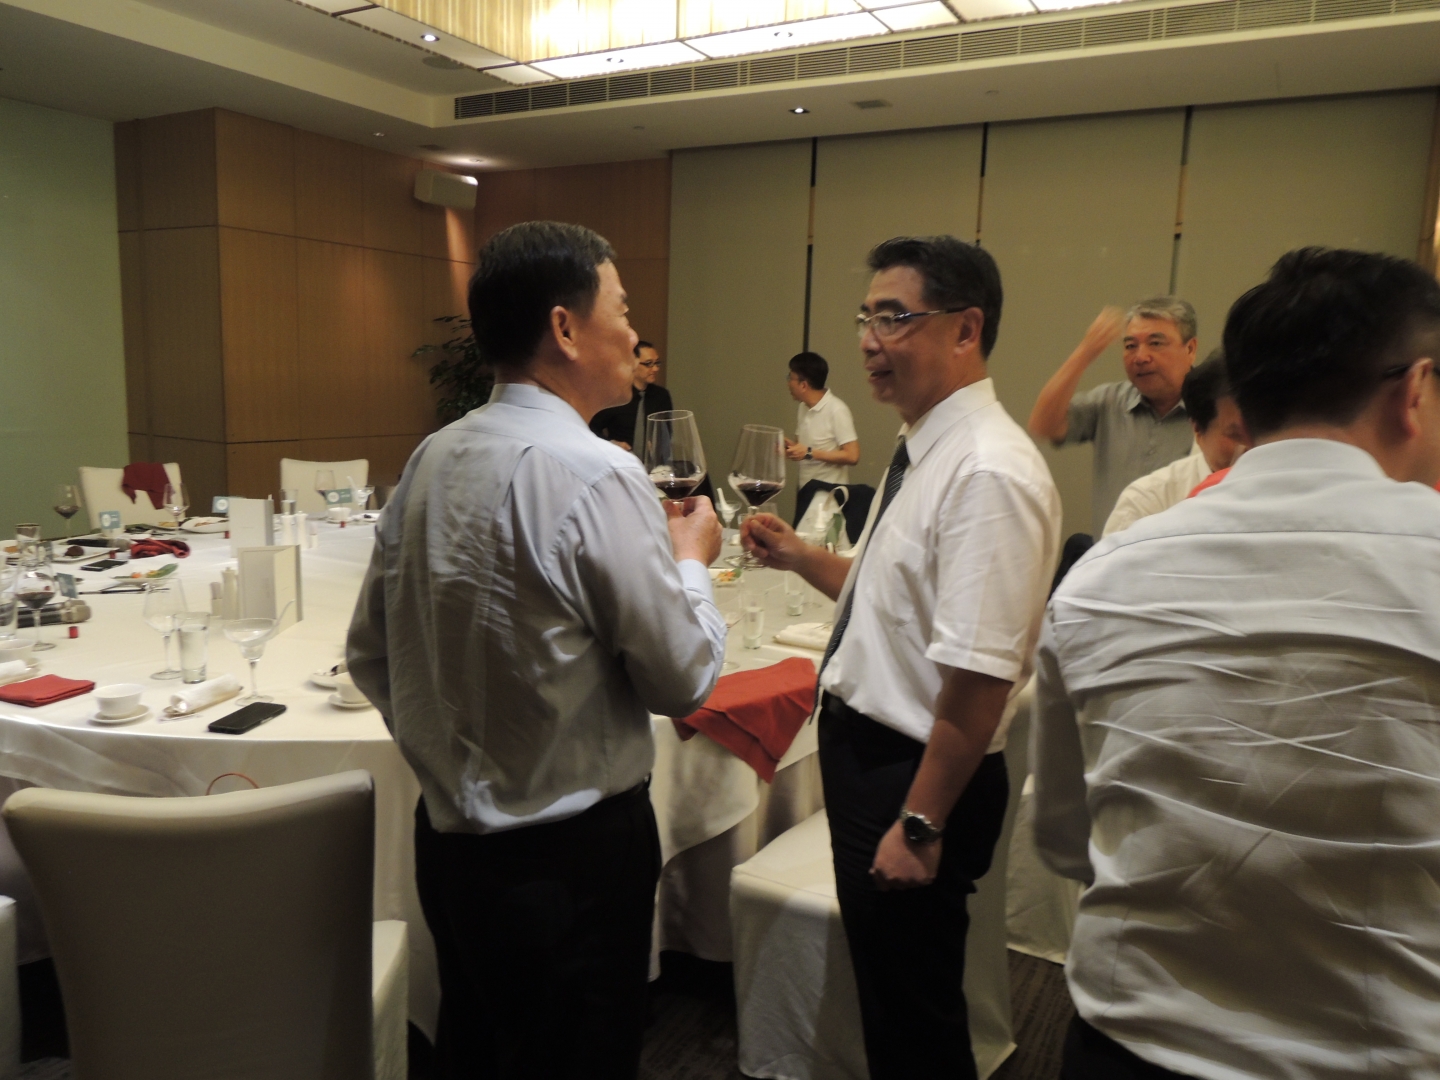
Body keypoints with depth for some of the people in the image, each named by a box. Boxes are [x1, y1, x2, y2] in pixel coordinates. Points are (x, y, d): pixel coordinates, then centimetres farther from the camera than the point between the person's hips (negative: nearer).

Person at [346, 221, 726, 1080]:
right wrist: (692, 559, 1)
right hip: (569, 855, -7)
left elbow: (372, 658, 8)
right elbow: (685, 677, -15)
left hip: (451, 839, 7)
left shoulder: (432, 460, 0)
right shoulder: (596, 475, -22)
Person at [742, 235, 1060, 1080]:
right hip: (864, 746, 9)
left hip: (917, 773, -9)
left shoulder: (989, 472, -24)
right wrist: (804, 559, 2)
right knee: (882, 987, 27)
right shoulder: (924, 449, 6)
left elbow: (978, 675, -27)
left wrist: (920, 824, -21)